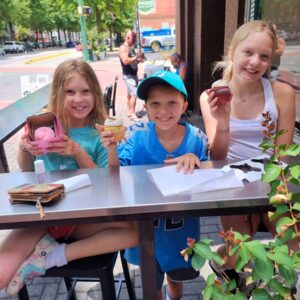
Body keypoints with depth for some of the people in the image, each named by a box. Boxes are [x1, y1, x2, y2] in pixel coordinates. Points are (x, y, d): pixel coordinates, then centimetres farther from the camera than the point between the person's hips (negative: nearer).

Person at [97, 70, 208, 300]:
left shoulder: (196, 138, -16)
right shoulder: (136, 135, -18)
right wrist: (112, 149, -33)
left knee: (177, 275, 32)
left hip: (181, 230, 2)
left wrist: (193, 160, -29)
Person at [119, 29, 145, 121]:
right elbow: (125, 61, -28)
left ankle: (130, 111, 22)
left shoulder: (131, 48, 15)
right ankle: (132, 114, -9)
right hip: (128, 75, -9)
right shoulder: (123, 48, -14)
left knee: (130, 94, 14)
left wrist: (139, 60, 5)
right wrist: (137, 56, -22)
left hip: (134, 74, 9)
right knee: (134, 94, -14)